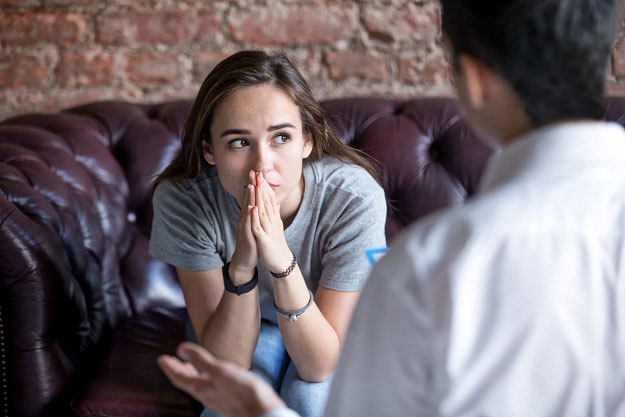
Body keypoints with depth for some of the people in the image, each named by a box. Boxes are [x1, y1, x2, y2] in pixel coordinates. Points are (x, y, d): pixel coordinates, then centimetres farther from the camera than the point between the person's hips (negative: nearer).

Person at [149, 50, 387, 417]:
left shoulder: (354, 197, -33)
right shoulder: (181, 199, -29)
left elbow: (321, 366, -30)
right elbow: (226, 364, -27)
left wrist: (283, 262, -45)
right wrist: (241, 268, -45)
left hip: (328, 328, 0)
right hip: (233, 328, 0)